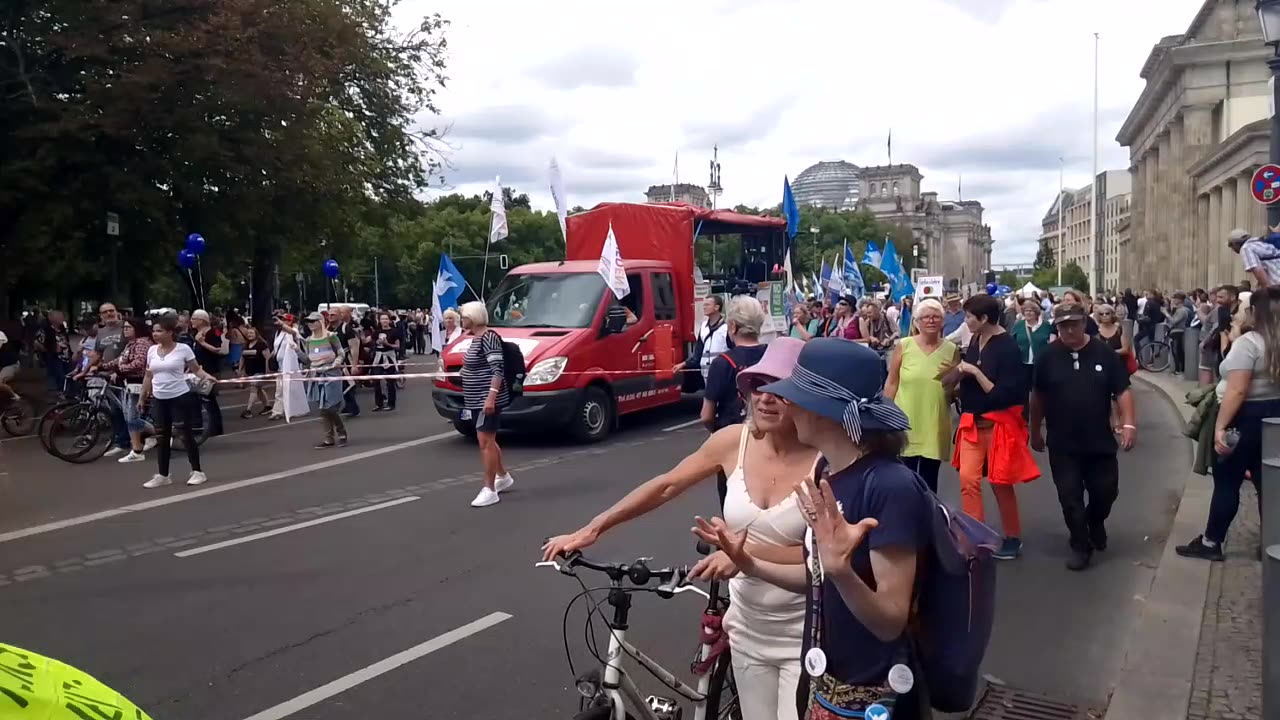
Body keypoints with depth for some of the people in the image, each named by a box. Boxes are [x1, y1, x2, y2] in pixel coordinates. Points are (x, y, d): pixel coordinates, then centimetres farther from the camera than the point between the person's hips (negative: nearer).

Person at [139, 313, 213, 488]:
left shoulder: (183, 349, -9)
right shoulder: (152, 350, 6)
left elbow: (196, 369, -5)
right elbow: (148, 376, 13)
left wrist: (206, 376, -26)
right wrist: (142, 397, 15)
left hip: (180, 397, -5)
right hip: (159, 399, 5)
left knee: (186, 435, 0)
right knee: (162, 437, 10)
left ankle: (197, 472, 10)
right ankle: (162, 475, 18)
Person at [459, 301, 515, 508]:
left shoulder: (488, 338, -17)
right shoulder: (477, 338, 14)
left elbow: (498, 370, -23)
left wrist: (491, 396, -29)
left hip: (487, 400, -10)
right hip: (477, 400, 10)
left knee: (486, 442, -8)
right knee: (487, 441, 19)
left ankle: (489, 490, -4)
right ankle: (503, 476, 35)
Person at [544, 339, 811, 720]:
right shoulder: (734, 441, -6)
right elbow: (666, 486, 1)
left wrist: (748, 551, -30)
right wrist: (591, 529, -2)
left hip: (804, 638, -4)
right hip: (747, 629, 4)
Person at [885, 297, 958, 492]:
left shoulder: (951, 349, 2)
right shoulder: (904, 346, -3)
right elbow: (891, 383, 2)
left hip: (935, 425, 1)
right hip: (906, 421, -1)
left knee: (929, 479, 11)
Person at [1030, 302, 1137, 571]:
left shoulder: (1104, 352, -4)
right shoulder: (1048, 357, -3)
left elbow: (1122, 391, -3)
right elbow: (1038, 397, 5)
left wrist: (1128, 423, -14)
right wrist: (1035, 431, 9)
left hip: (1100, 440, 1)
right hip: (1062, 444, -1)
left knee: (1106, 491, 10)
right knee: (1070, 497, 2)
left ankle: (1095, 522, 42)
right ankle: (1080, 546, 17)